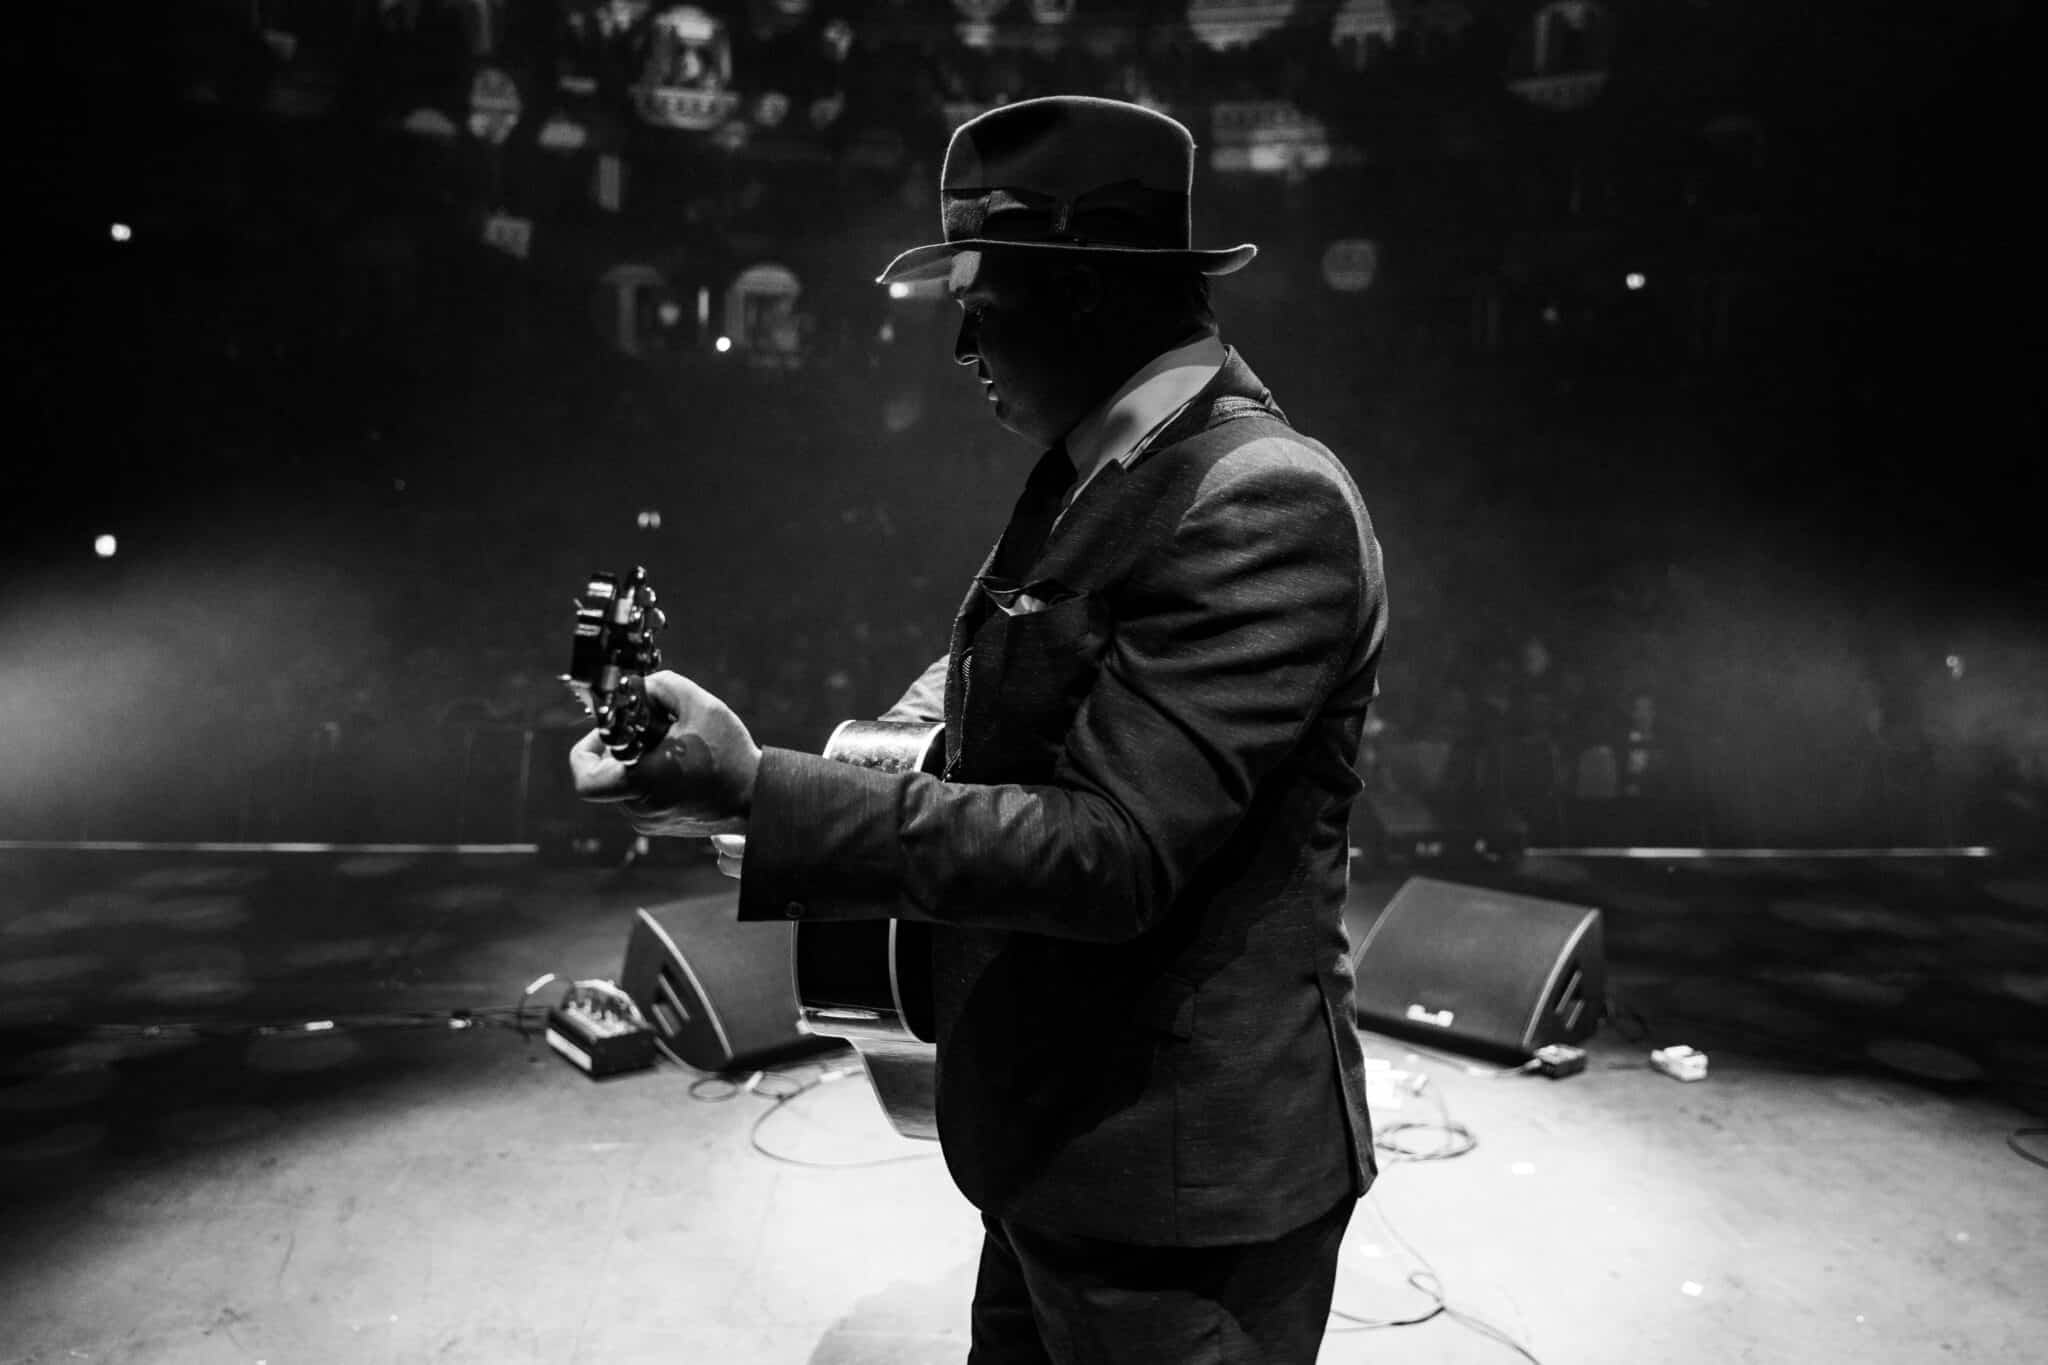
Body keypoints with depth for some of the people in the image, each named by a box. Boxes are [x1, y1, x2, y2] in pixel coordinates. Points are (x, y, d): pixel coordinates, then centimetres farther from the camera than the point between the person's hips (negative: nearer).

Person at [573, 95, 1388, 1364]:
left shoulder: (1264, 500, -22)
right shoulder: (1098, 474, 7)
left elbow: (1112, 850, -27)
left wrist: (761, 793, -27)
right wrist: (915, 730, -3)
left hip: (1182, 1171, -8)